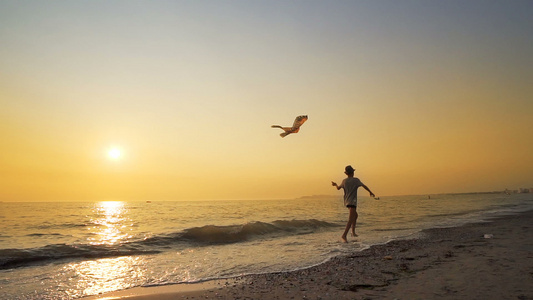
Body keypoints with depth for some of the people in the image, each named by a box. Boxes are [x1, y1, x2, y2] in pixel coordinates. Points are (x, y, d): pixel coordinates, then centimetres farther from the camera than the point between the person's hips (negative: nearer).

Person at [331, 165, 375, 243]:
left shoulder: (344, 181, 6)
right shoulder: (356, 180, -8)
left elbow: (338, 188, 19)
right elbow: (364, 186, -4)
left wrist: (335, 184, 40)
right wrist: (371, 192, 11)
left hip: (346, 201, 7)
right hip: (352, 202, -7)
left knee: (355, 216, 25)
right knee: (351, 220, -13)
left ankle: (353, 232, 27)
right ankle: (344, 235, -24)